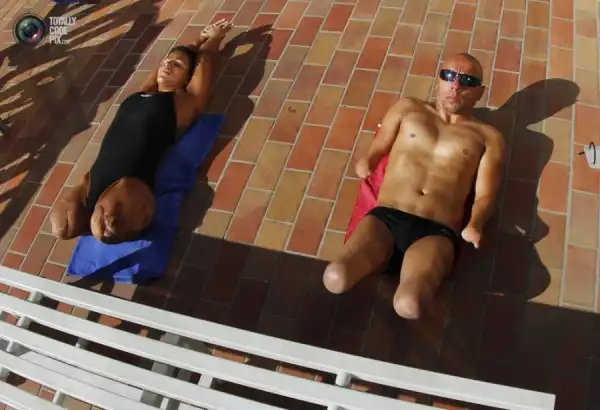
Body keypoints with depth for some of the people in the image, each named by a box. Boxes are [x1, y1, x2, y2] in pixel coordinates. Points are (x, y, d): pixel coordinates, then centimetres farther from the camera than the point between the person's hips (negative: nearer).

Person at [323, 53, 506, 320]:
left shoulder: (488, 137, 21)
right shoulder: (408, 108, 25)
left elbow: (485, 195, 11)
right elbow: (375, 152, 24)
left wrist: (474, 226, -11)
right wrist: (365, 163, -1)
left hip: (436, 233, -1)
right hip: (384, 218, 1)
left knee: (408, 305, -33)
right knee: (335, 279, -31)